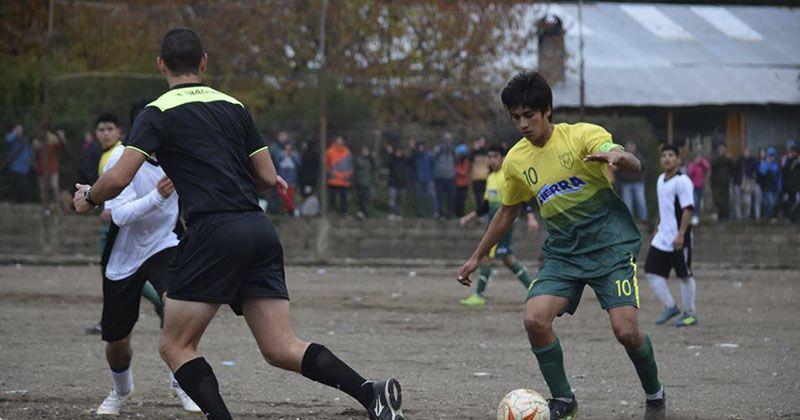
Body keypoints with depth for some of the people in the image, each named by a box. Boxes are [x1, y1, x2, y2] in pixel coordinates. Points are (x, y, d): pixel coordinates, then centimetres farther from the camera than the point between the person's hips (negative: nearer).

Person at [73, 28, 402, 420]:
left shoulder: (158, 113, 2)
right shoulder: (234, 107, 18)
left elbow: (118, 178, -7)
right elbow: (268, 177, 18)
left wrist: (89, 197, 15)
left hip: (213, 233, -6)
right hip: (261, 231, 6)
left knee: (175, 347, 5)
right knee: (282, 349, 2)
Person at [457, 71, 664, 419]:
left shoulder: (581, 135, -10)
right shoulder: (515, 161, 5)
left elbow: (635, 165, -25)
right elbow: (507, 212, 21)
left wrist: (617, 157, -49)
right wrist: (477, 257, 24)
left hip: (611, 246, -4)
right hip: (562, 251, 4)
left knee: (625, 330, -17)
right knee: (535, 319, -19)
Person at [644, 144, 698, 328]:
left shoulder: (682, 181, -13)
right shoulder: (661, 180, 12)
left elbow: (688, 209, -18)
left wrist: (681, 235, -23)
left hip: (678, 239, -8)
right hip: (662, 237, 8)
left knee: (685, 276, 2)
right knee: (652, 271, 2)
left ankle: (689, 313, 13)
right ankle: (670, 307, 13)